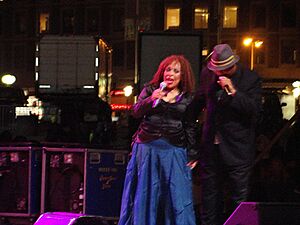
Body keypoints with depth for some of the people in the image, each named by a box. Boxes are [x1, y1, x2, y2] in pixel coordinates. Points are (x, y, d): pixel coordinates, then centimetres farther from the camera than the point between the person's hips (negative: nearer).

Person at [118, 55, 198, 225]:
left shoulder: (188, 98, 7)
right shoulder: (150, 90, 7)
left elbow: (190, 127, 10)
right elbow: (136, 112, -5)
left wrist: (192, 154, 6)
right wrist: (151, 100, -23)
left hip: (174, 151, 0)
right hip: (147, 147, 0)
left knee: (176, 194, -4)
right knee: (145, 193, 6)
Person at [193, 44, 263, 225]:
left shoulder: (251, 79, -10)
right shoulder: (207, 74, 4)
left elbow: (254, 110, -18)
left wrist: (233, 91, -26)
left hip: (237, 147, -5)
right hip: (211, 145, 5)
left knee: (239, 195, -1)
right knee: (210, 192, 12)